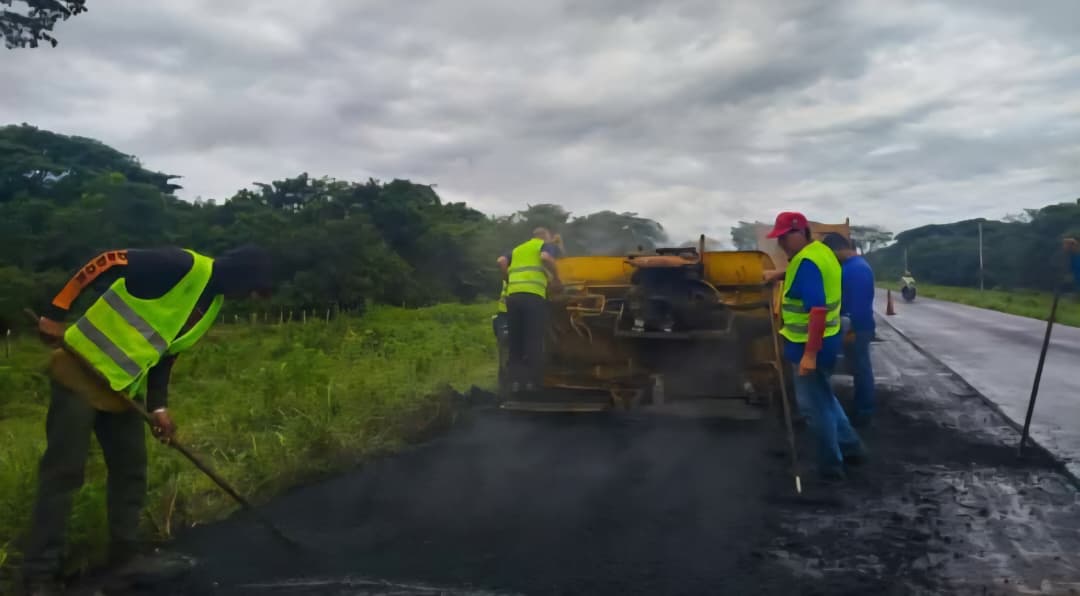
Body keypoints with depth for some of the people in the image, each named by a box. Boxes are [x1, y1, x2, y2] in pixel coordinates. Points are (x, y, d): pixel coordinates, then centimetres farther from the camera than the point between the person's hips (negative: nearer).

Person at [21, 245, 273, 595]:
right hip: (81, 366, -9)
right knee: (64, 471, -4)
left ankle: (124, 556, 23)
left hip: (123, 385, 9)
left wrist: (159, 406, 5)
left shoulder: (213, 303, 7)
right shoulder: (184, 265, -21)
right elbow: (104, 262, -21)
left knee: (131, 469, 10)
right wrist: (56, 313, -22)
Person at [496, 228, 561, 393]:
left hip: (513, 295, 5)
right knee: (534, 341, -2)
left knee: (516, 341, 10)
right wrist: (556, 278, 3)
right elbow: (545, 257, -8)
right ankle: (532, 382, -4)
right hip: (533, 295, -5)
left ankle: (516, 381, 5)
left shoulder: (517, 249, 30)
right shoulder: (548, 245, 16)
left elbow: (501, 261, 11)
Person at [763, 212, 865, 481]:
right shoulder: (820, 250, 6)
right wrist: (778, 275, 18)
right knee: (824, 398, 24)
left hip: (810, 345, -10)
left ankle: (831, 466, 16)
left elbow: (818, 310, -32)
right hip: (824, 340, 10)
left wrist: (810, 354, -32)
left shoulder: (806, 263, -24)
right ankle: (851, 447, 33)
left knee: (815, 405, 4)